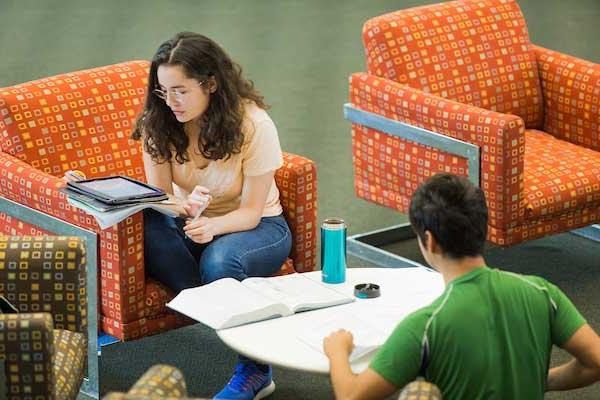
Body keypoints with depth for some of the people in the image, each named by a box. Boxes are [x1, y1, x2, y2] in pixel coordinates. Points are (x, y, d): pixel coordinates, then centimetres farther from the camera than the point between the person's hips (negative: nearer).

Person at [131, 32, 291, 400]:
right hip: (192, 222, 3)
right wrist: (180, 207, -35)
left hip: (259, 227, -3)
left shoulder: (253, 124, -20)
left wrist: (212, 226, -41)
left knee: (220, 259, -37)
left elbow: (251, 212, -18)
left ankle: (255, 369, -18)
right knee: (147, 228, -31)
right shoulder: (158, 123, -11)